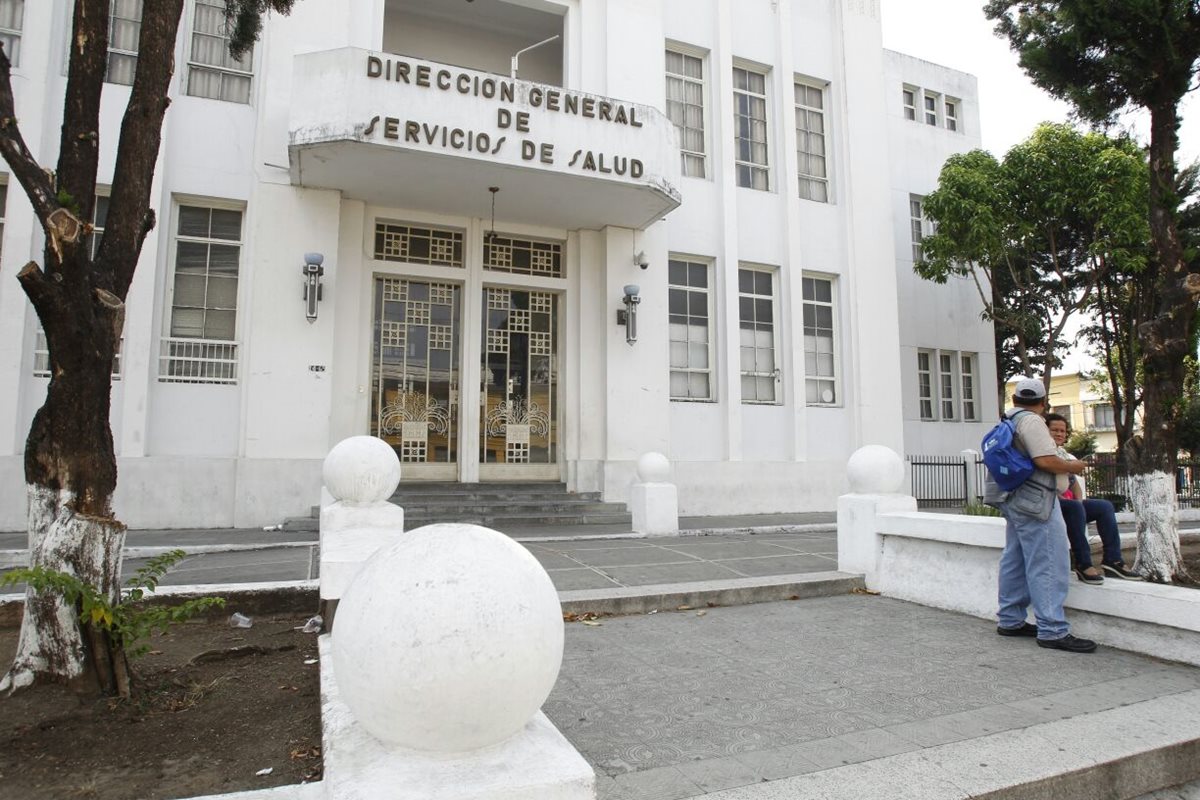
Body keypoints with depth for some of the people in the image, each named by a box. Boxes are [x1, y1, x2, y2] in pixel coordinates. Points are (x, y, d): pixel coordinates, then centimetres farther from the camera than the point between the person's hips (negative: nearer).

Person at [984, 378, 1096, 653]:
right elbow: (1046, 460, -21)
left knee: (1015, 562, 13)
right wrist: (1073, 466, -5)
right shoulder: (1031, 421, -12)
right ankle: (1052, 630, -6)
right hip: (1036, 501, -10)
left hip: (1016, 501, 10)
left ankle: (1010, 620, 20)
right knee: (1047, 566, -7)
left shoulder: (1008, 422, 16)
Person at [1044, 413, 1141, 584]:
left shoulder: (1063, 453, 21)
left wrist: (1079, 500, 1)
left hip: (1068, 502, 10)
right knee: (1075, 507, -35)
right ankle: (1083, 564, -31)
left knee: (1105, 506, -3)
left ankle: (1112, 560, -9)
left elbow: (1073, 480, 22)